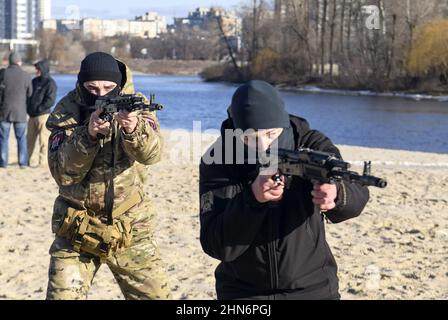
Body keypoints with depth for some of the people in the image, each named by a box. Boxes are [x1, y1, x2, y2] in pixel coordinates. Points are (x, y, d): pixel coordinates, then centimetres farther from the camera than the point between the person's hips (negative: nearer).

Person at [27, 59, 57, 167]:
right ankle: (26, 160, 19)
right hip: (32, 116, 8)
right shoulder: (35, 81, 16)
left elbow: (50, 101, -15)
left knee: (43, 140, -4)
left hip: (43, 115, -7)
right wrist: (28, 108, 6)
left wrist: (38, 109, -15)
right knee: (29, 139, 12)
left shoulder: (50, 83, -7)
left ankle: (43, 162, 0)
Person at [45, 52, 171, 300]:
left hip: (130, 226, 1)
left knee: (157, 295, 4)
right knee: (62, 295, -8)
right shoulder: (67, 111, -8)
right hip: (78, 226, -1)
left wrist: (134, 129, -45)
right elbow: (63, 174, -17)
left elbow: (151, 154, -24)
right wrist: (88, 134, -32)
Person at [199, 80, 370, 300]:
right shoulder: (217, 161, -13)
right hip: (243, 292, 0)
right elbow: (216, 246, -20)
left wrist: (336, 195, -52)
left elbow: (358, 195, -29)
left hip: (311, 288, 0)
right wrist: (252, 197, -35)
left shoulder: (313, 146, -12)